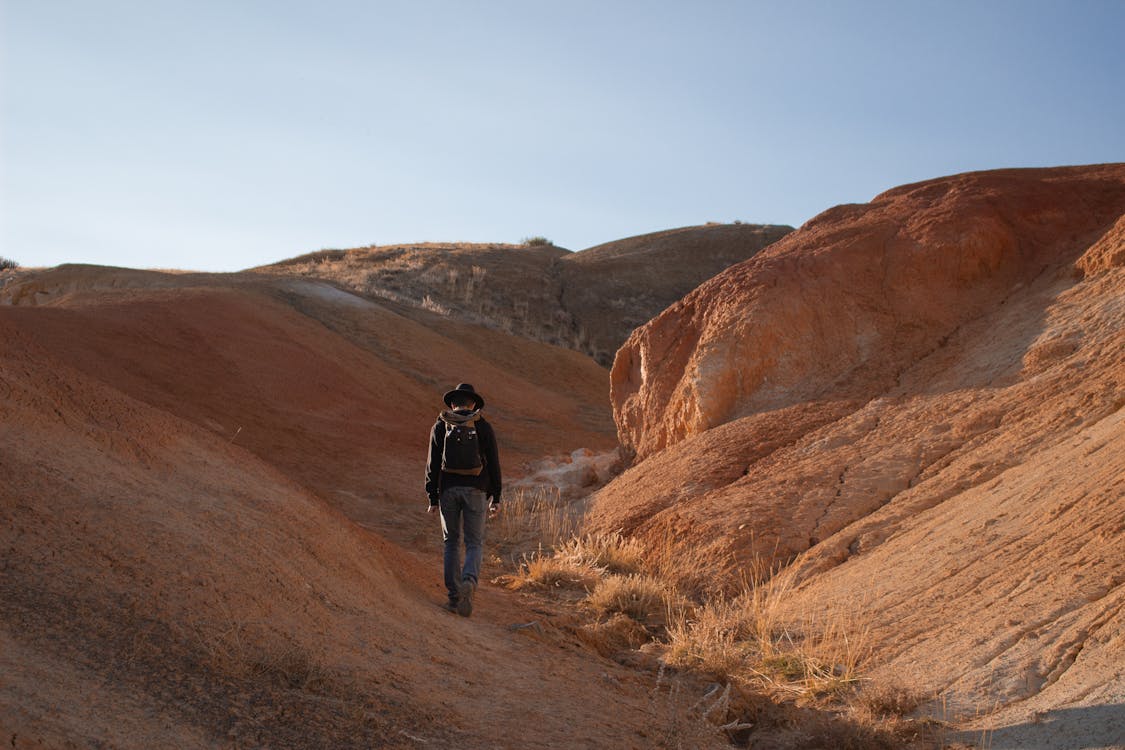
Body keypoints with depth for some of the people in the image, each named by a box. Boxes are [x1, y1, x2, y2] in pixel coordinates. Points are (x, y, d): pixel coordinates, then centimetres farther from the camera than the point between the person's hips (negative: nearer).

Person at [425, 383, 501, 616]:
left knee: (451, 543, 14)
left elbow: (433, 464, 0)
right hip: (475, 490, -1)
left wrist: (432, 498, 4)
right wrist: (496, 497, 6)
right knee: (474, 544, 6)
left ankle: (454, 596, 11)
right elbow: (493, 463, 0)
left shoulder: (440, 426, 3)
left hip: (448, 490, 1)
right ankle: (469, 582, -22)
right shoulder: (483, 427, 2)